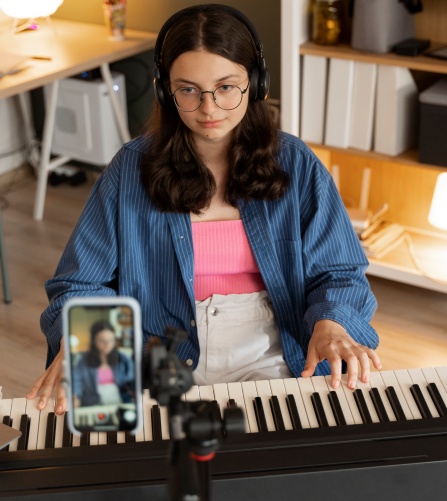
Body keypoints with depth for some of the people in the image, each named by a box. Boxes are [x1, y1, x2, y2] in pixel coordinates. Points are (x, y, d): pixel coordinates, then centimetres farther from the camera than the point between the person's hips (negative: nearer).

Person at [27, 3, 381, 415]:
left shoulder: (295, 165, 1)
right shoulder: (131, 170, 0)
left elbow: (337, 274, 4)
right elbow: (80, 283, 2)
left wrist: (330, 324, -19)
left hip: (270, 363, 1)